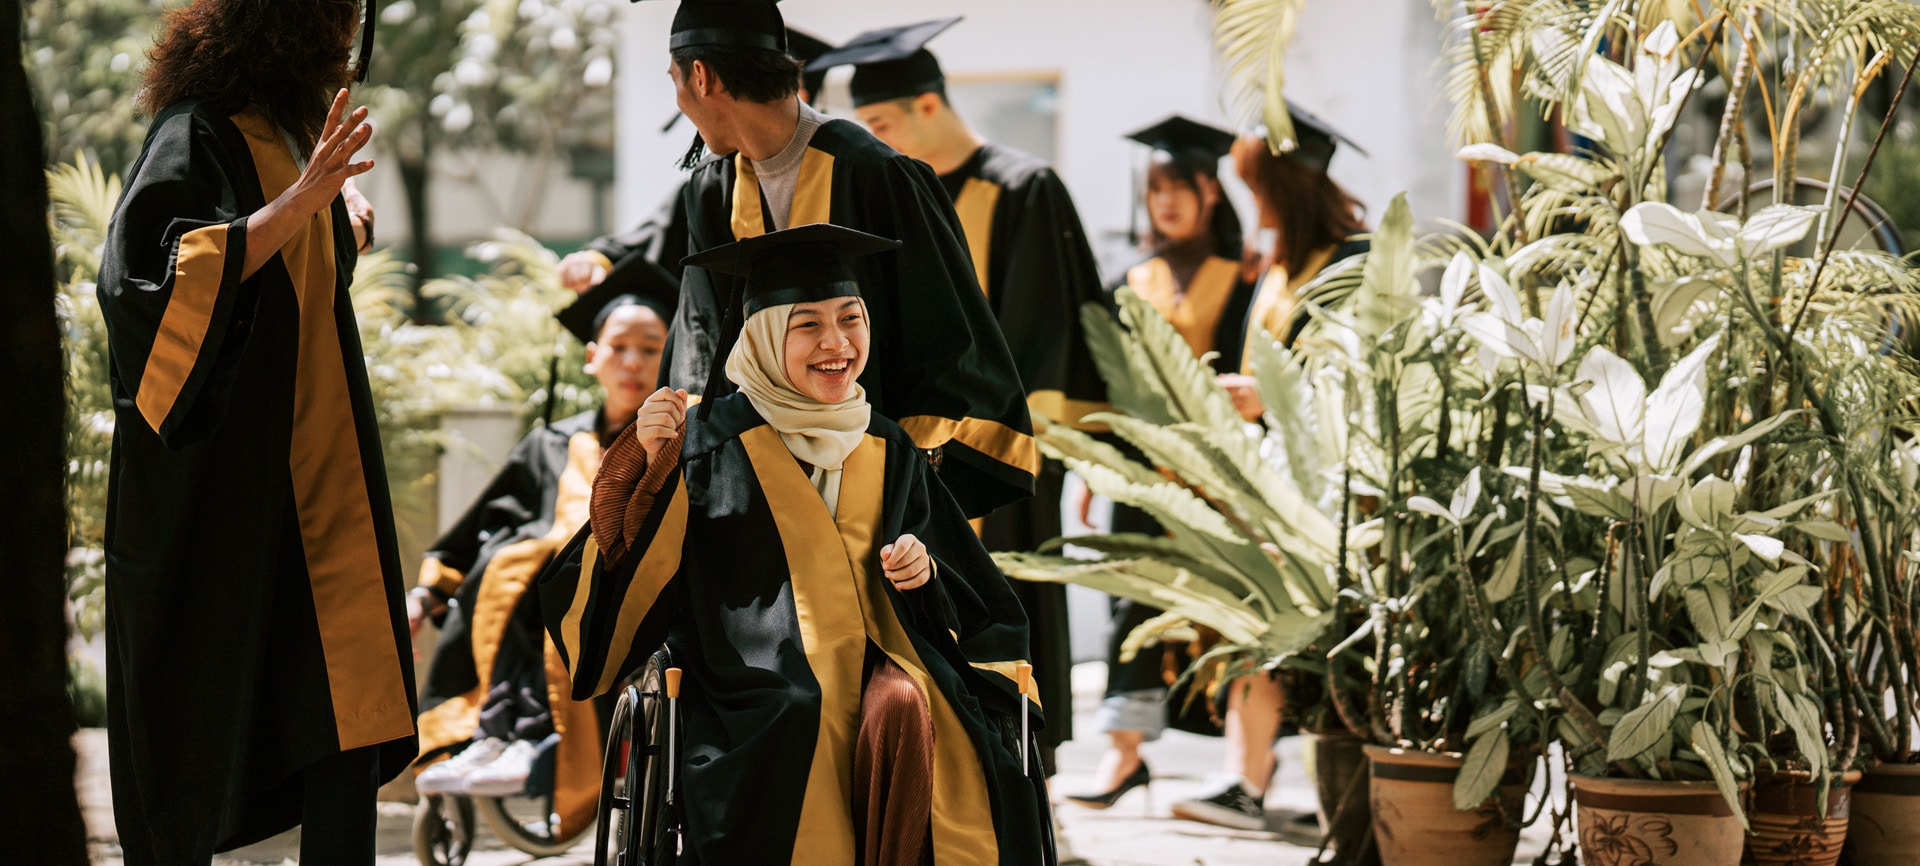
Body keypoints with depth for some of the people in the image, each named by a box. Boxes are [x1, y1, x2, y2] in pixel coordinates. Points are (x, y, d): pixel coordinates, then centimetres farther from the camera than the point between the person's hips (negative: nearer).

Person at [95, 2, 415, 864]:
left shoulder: (288, 138, 15)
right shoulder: (195, 138, -11)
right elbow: (149, 275, -26)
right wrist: (300, 202, -29)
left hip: (316, 469, 8)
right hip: (223, 473, -8)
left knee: (352, 693, -2)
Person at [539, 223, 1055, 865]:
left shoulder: (888, 451, 19)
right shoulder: (714, 440, 7)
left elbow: (968, 603, 23)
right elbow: (631, 567, -3)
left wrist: (922, 570, 0)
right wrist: (652, 464, -17)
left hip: (877, 657, 3)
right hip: (759, 684, -3)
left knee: (902, 712, -32)